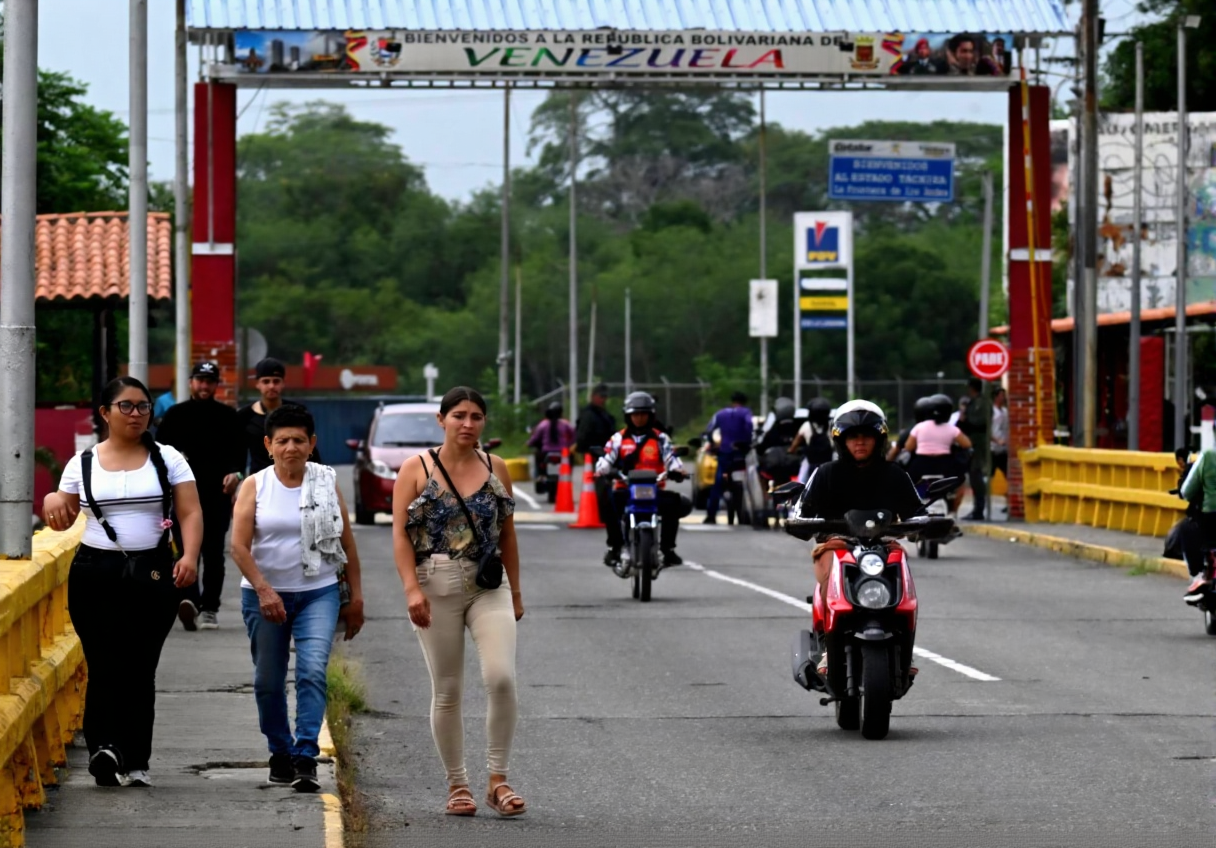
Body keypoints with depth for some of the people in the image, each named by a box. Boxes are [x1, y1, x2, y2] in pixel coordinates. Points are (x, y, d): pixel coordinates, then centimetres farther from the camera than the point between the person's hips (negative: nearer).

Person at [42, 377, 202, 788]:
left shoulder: (167, 459, 6)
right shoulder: (82, 464, 8)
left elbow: (190, 512, 1)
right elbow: (63, 518, 13)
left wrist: (190, 556, -16)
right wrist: (52, 503, -10)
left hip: (153, 573, 0)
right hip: (96, 573, 0)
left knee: (141, 668, 0)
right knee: (106, 664, -14)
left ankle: (135, 762, 4)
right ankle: (104, 745, -23)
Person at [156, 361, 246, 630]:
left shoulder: (228, 416, 11)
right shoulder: (176, 414, 10)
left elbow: (239, 450, 9)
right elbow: (160, 449, 9)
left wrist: (235, 472, -10)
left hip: (218, 494, 1)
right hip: (184, 494, -1)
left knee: (213, 552, 1)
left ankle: (209, 608, -1)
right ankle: (189, 599, -17)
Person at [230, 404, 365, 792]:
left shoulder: (326, 484, 4)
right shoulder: (254, 487, -1)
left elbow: (347, 545, 7)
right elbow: (239, 546, -9)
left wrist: (356, 598, 6)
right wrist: (263, 590, -20)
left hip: (318, 593, 0)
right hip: (264, 595, 0)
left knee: (313, 671, -17)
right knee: (268, 681, 8)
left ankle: (306, 758, -19)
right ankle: (280, 753, 27)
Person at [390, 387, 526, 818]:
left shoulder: (496, 469, 9)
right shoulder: (416, 469, 0)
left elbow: (507, 534, 15)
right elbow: (400, 534, -5)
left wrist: (515, 591, 14)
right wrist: (412, 588, -16)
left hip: (489, 588, 2)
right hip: (437, 588, -2)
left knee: (501, 677, -15)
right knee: (447, 691, 3)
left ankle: (498, 780, -5)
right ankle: (457, 785, 14)